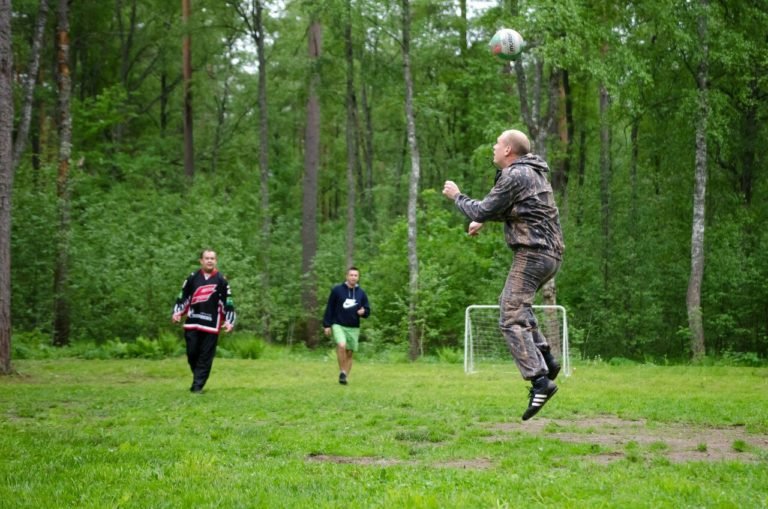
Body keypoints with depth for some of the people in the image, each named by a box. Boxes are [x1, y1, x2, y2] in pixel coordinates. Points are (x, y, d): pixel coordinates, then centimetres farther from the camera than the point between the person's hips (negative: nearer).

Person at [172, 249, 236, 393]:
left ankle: (198, 385, 3)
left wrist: (229, 321, -8)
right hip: (192, 323, 2)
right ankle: (198, 378, 24)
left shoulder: (221, 280, 0)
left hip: (211, 325, -2)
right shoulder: (193, 278, 5)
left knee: (206, 357, -2)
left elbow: (228, 302, 1)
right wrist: (177, 312, 0)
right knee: (192, 353, 2)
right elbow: (183, 297, 12)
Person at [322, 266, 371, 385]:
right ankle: (342, 372, -13)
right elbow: (329, 308, 0)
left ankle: (345, 377, 17)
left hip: (354, 328, 3)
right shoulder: (337, 290, -2)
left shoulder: (361, 293, 7)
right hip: (338, 325, -3)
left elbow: (367, 311, 11)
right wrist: (326, 325, -4)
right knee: (341, 345, -26)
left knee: (350, 353, 5)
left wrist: (363, 312, -13)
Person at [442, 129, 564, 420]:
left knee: (511, 319, -12)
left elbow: (482, 211, -10)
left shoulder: (515, 176, -11)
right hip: (551, 254, 10)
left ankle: (540, 381, -23)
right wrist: (484, 220, 26)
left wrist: (456, 196, 6)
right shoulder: (532, 172, 19)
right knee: (512, 303, 26)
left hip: (532, 253, -10)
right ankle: (545, 360, 16)